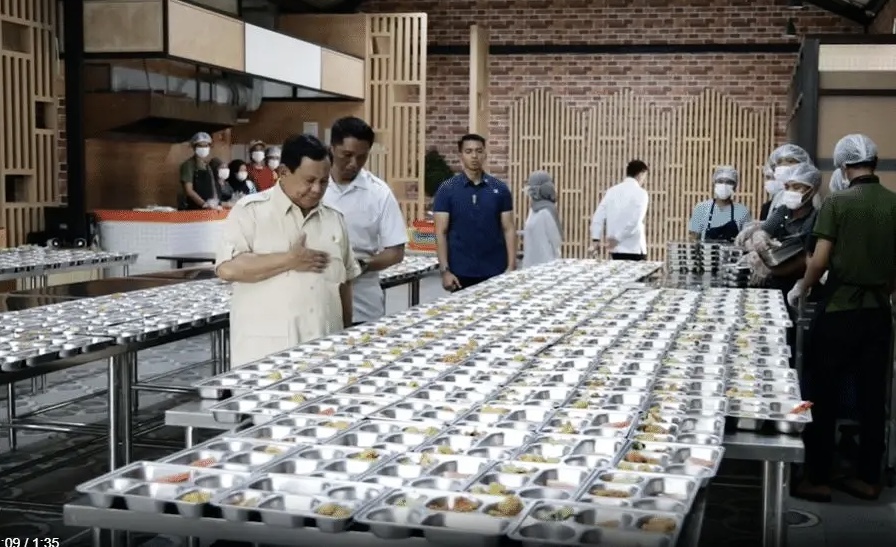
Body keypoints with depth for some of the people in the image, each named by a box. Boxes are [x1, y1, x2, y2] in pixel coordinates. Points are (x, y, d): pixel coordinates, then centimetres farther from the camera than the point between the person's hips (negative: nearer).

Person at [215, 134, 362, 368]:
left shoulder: (334, 218, 13)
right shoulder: (250, 210, -3)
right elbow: (228, 268, -14)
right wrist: (289, 260, -13)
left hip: (324, 350, 5)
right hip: (265, 352, -4)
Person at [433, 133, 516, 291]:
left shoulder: (500, 189, 3)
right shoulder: (447, 190, -1)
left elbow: (509, 229, 3)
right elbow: (441, 232, -4)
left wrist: (512, 266, -5)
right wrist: (445, 270, -12)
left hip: (495, 271, 2)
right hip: (461, 272, -1)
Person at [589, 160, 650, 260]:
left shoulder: (612, 191, 9)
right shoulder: (640, 193, -7)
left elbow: (598, 216, 4)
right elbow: (635, 220, -19)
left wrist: (596, 239, 1)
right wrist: (618, 238, -14)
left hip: (615, 248, 6)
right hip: (634, 248, -6)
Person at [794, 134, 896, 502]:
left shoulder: (837, 203, -10)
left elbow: (820, 261, -14)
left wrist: (802, 288, 5)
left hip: (839, 309, -4)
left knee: (822, 395, 5)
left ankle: (817, 479, 9)